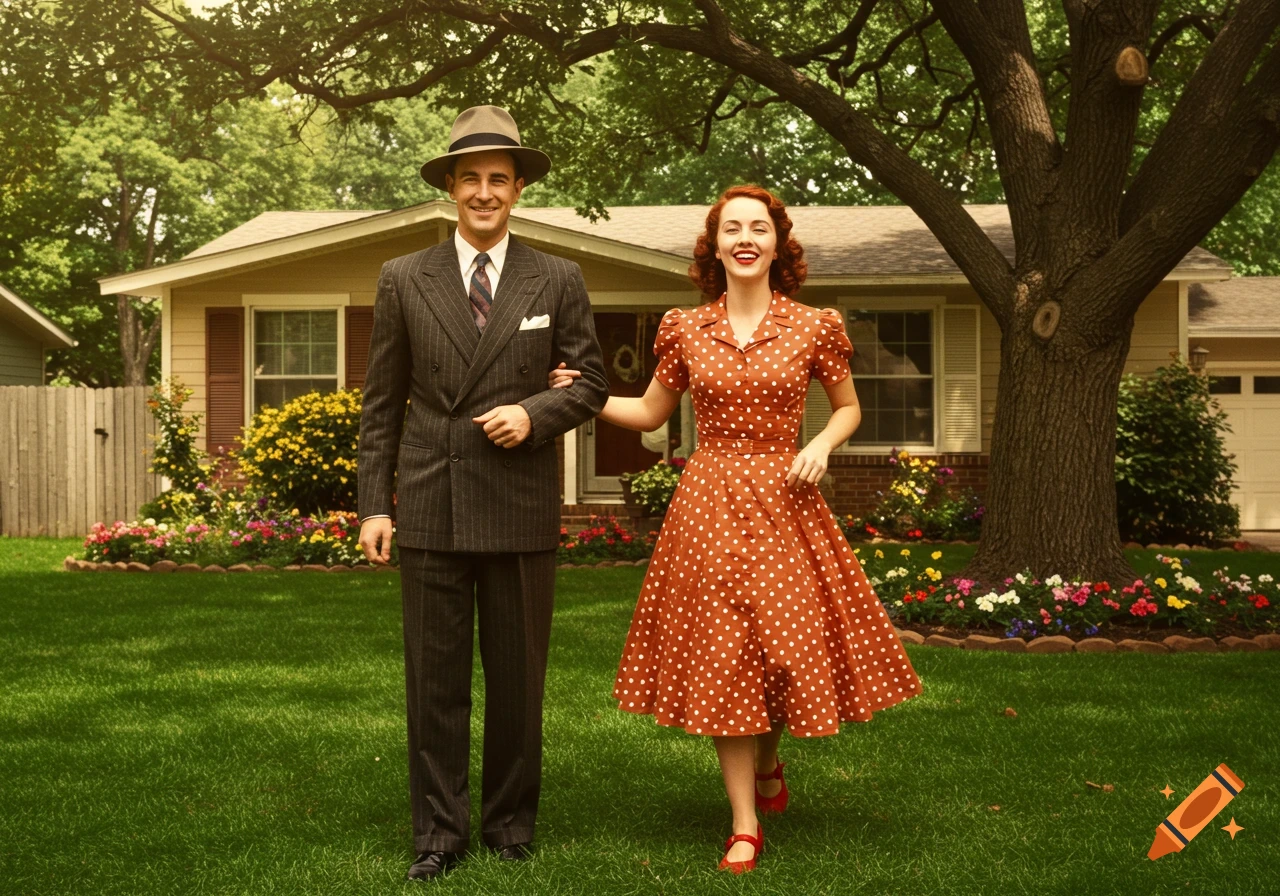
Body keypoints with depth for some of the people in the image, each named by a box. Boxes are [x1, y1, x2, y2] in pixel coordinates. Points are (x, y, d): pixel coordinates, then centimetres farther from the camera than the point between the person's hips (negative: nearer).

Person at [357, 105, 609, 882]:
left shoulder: (559, 281, 5)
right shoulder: (404, 280, 6)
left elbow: (591, 381, 8)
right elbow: (382, 403, 6)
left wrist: (535, 413, -12)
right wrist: (374, 504, 1)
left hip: (521, 507, 0)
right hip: (430, 506, 0)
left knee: (518, 676, 8)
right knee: (435, 678, 5)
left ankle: (512, 818, 23)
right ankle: (440, 829, 15)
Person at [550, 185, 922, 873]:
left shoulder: (813, 328, 0)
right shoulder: (686, 331, 4)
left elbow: (848, 407, 13)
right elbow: (650, 413, 14)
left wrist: (821, 444, -6)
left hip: (783, 500, 0)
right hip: (708, 501, 1)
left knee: (788, 643, 1)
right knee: (721, 657, 0)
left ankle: (769, 761, 35)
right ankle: (745, 825, 7)